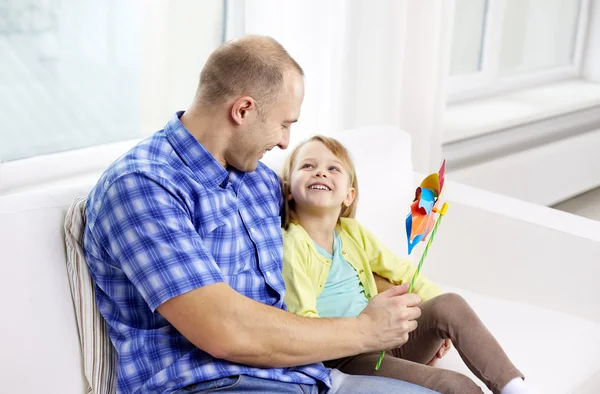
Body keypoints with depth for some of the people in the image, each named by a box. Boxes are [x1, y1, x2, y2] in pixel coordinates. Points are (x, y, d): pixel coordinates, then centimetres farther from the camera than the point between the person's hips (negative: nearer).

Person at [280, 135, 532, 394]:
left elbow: (402, 272, 19)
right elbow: (301, 322, -18)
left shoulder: (353, 232, 11)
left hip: (386, 341, 7)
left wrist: (440, 316, 6)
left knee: (450, 304, -18)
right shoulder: (291, 246, -11)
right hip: (343, 360, -7)